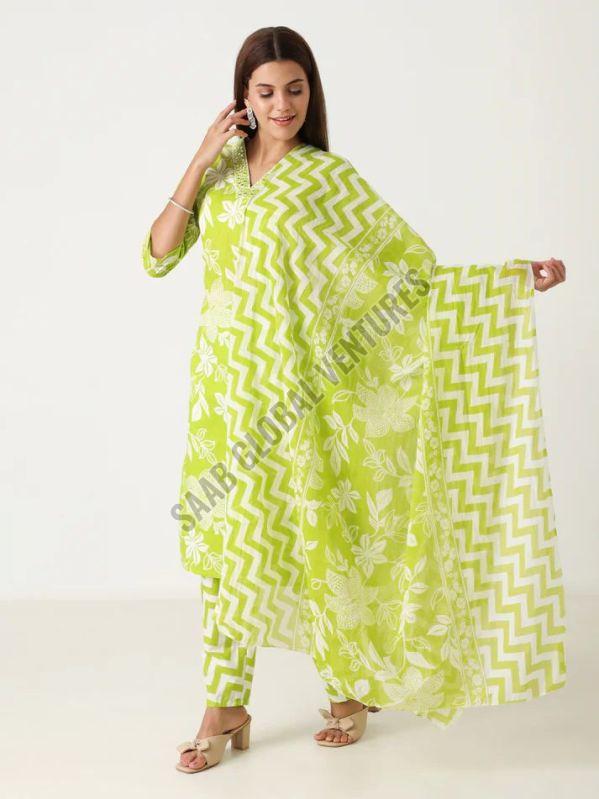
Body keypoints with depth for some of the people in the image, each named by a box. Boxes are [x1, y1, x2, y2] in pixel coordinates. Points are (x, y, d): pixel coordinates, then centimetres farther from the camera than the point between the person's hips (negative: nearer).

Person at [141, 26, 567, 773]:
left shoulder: (329, 178, -6)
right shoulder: (220, 170, 7)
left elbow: (412, 272, -7)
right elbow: (157, 256, -1)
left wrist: (517, 278, -16)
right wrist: (201, 163, -8)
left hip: (284, 392, -4)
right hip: (221, 386, 4)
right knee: (222, 545, 7)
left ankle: (354, 684, 24)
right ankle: (225, 709, 21)